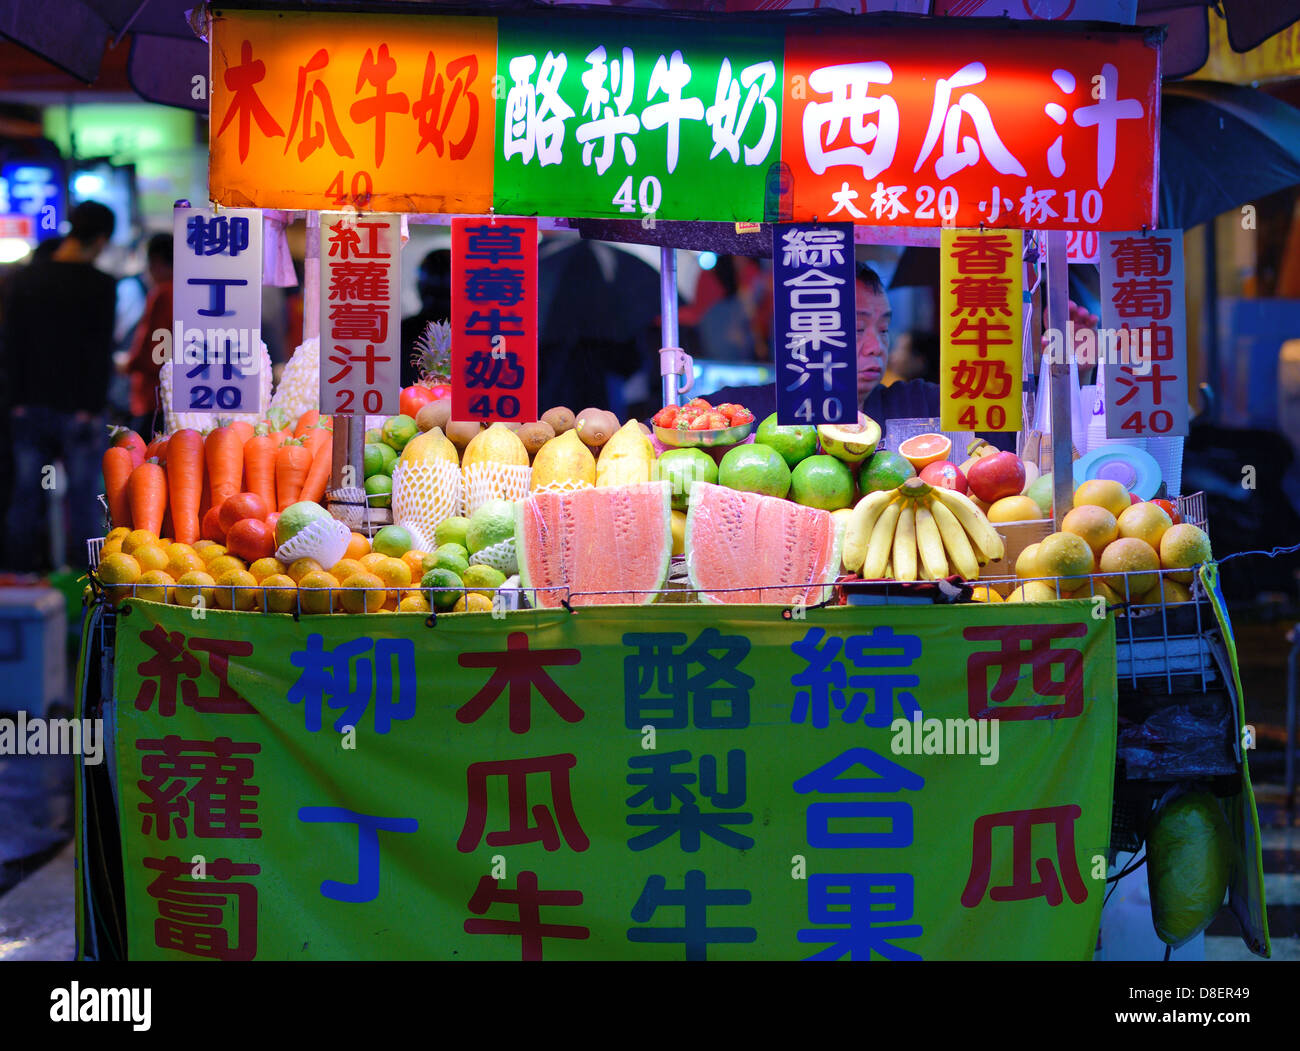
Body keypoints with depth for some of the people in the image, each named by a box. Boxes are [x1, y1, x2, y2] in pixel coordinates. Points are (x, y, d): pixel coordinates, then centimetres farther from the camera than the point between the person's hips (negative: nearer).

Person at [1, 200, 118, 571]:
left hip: (31, 410, 4)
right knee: (83, 499, 1)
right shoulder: (100, 286, -10)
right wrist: (94, 408, -8)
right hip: (78, 411, -4)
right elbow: (101, 353, -12)